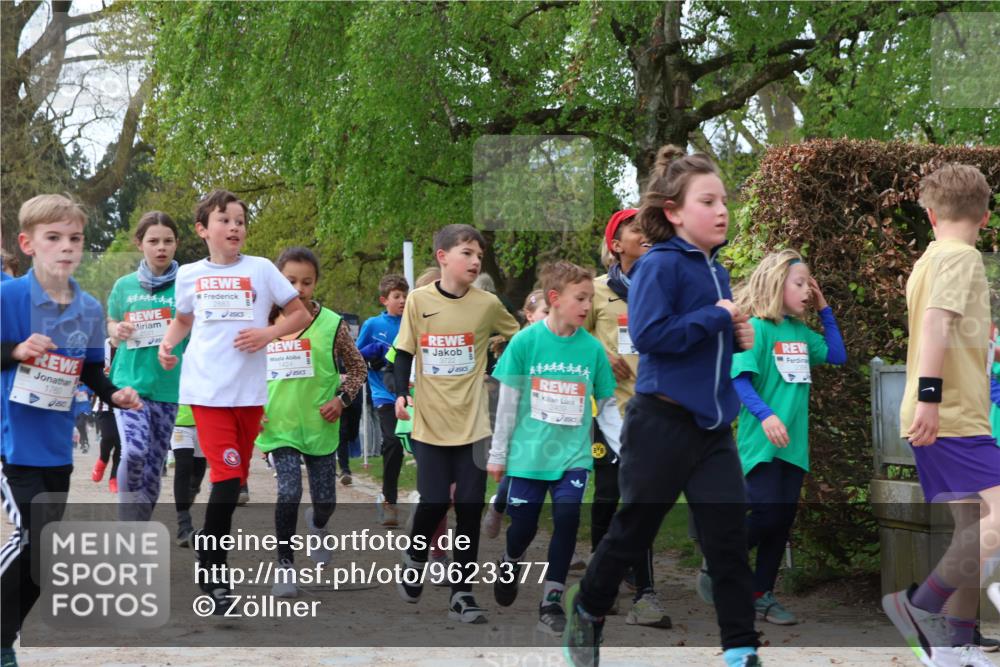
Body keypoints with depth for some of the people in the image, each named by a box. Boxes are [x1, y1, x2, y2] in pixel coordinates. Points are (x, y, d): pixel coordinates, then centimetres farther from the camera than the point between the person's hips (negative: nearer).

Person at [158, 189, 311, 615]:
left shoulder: (261, 270, 3)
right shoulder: (189, 275, 7)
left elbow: (301, 315, 6)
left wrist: (268, 333, -10)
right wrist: (167, 343, 4)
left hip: (250, 389, 2)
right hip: (207, 388, -2)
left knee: (236, 478, 9)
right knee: (227, 477, -13)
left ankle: (207, 548, 27)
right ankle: (212, 572, -3)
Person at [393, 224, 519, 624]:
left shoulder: (487, 304, -2)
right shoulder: (419, 300, -3)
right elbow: (404, 352, 3)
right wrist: (401, 393, -10)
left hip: (473, 423, 1)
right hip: (431, 422, -1)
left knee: (469, 508, 0)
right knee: (434, 501, 0)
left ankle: (461, 594, 8)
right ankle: (414, 561, 30)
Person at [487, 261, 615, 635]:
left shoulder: (593, 348, -2)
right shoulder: (525, 341, -7)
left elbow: (607, 405, 6)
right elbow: (507, 402, -2)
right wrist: (497, 454, 1)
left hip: (573, 454, 1)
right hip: (528, 453, -1)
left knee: (567, 518, -13)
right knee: (523, 526, 5)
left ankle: (551, 600, 2)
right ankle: (511, 562, 40)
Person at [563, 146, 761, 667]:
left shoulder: (715, 269, 10)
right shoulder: (660, 265, -13)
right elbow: (648, 333, -25)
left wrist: (740, 335, 1)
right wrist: (719, 318, -19)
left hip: (714, 424, 6)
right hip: (663, 421, -6)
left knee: (728, 535, 0)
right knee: (635, 527, 9)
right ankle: (587, 607, 32)